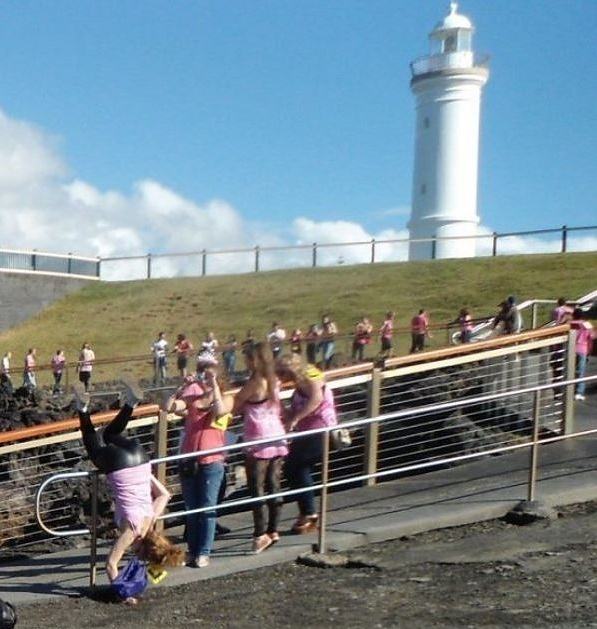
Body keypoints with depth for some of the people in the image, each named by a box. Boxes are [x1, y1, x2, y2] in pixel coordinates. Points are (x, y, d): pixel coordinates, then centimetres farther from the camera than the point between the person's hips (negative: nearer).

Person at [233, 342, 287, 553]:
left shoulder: (254, 382, -14)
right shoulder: (273, 381, 7)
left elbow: (235, 406, -8)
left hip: (259, 442, -7)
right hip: (277, 439, 7)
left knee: (257, 489, -2)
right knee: (274, 486, 12)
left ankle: (261, 533, -3)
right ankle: (273, 530, 19)